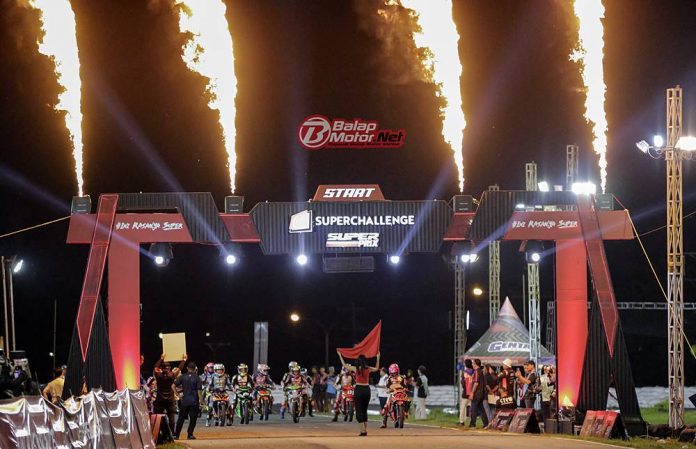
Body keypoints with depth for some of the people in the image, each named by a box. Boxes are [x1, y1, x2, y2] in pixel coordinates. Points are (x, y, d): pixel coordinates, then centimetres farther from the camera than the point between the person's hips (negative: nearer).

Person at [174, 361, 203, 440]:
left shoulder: (182, 377, 1)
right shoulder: (197, 378, -6)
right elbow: (199, 391, -9)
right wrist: (201, 401, -5)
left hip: (184, 401, 3)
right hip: (194, 402, -3)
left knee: (181, 418, 9)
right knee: (193, 418, 4)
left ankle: (176, 434, 8)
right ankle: (190, 434, 0)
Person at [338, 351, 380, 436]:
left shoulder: (356, 369, -6)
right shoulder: (368, 369, 1)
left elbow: (344, 365, 8)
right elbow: (377, 368, 24)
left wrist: (340, 355, 17)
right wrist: (378, 358, 28)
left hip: (359, 389, -3)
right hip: (366, 389, 3)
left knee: (359, 411, 1)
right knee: (364, 410, 16)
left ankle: (362, 431, -7)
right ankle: (365, 430, 15)